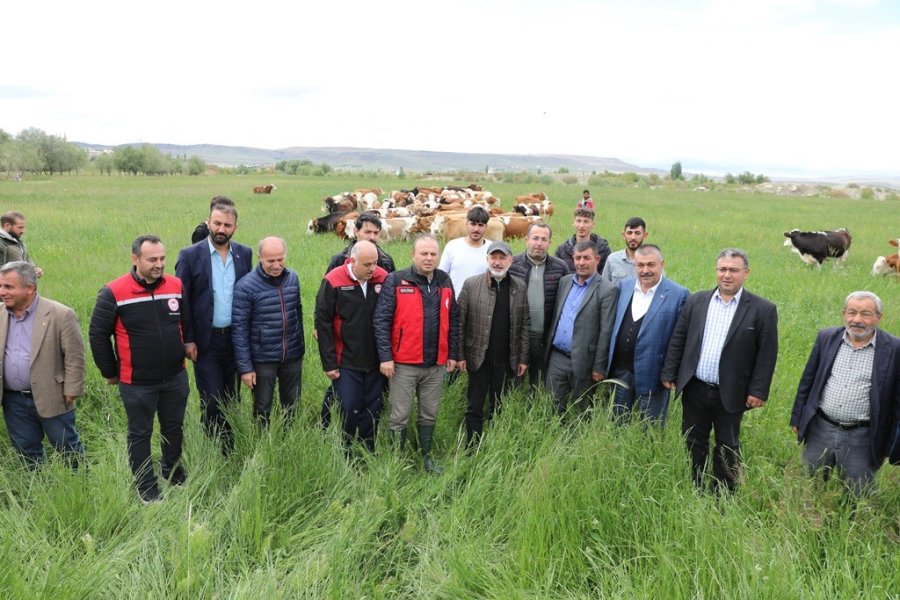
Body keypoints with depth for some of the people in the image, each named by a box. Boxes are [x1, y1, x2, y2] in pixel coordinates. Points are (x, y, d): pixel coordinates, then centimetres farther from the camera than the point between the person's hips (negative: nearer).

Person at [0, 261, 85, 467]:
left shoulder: (60, 315, -13)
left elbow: (75, 356, -11)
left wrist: (71, 392, -12)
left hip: (51, 399, -5)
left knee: (68, 448, 7)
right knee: (26, 452, 17)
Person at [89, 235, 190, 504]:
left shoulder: (176, 286, -5)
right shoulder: (114, 293, -16)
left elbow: (187, 323, 11)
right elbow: (97, 335, -7)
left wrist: (187, 350, 14)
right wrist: (110, 373, 0)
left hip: (176, 378, 4)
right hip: (137, 383, -3)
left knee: (174, 427, 20)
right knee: (140, 434, 12)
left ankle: (173, 469, 43)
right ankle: (146, 486, 29)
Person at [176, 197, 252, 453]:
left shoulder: (245, 254, 3)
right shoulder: (190, 256, -7)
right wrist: (187, 340, -7)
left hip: (236, 338, 3)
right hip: (206, 339, -3)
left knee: (232, 398, 13)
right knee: (212, 400, 0)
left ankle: (231, 448, 26)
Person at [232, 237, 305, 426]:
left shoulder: (292, 278, 0)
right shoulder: (245, 286, -15)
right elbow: (239, 329, -12)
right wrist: (245, 367, -12)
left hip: (293, 356, 4)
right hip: (262, 360, -4)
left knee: (291, 407, 17)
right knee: (262, 410, 11)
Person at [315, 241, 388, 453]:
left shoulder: (383, 279, -4)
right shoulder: (333, 281, -11)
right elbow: (323, 324, -8)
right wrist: (329, 363, -8)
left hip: (375, 362, 3)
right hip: (346, 362, -3)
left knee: (373, 411, 11)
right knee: (349, 410, 1)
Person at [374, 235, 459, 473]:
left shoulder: (444, 282, 7)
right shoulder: (396, 281, -8)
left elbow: (453, 320, 13)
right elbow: (381, 320, -10)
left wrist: (452, 354, 10)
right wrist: (385, 357, -14)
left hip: (435, 364, 4)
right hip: (404, 363, -4)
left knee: (430, 414, 16)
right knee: (400, 415, 5)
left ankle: (426, 456, 32)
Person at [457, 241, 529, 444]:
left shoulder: (520, 287, 4)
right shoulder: (471, 285, -4)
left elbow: (524, 325, 6)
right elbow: (460, 323, -3)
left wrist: (523, 358, 4)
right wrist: (460, 355, -6)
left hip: (506, 359, 2)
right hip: (479, 357, -2)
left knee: (498, 407, 12)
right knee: (475, 408, 4)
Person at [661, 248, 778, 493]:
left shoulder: (763, 310, -6)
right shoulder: (696, 301, 3)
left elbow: (767, 354, -7)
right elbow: (678, 340, 5)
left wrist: (758, 391, -10)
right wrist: (669, 374, 2)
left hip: (730, 394, -3)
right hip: (694, 389, 3)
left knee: (727, 447, 11)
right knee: (694, 443, 14)